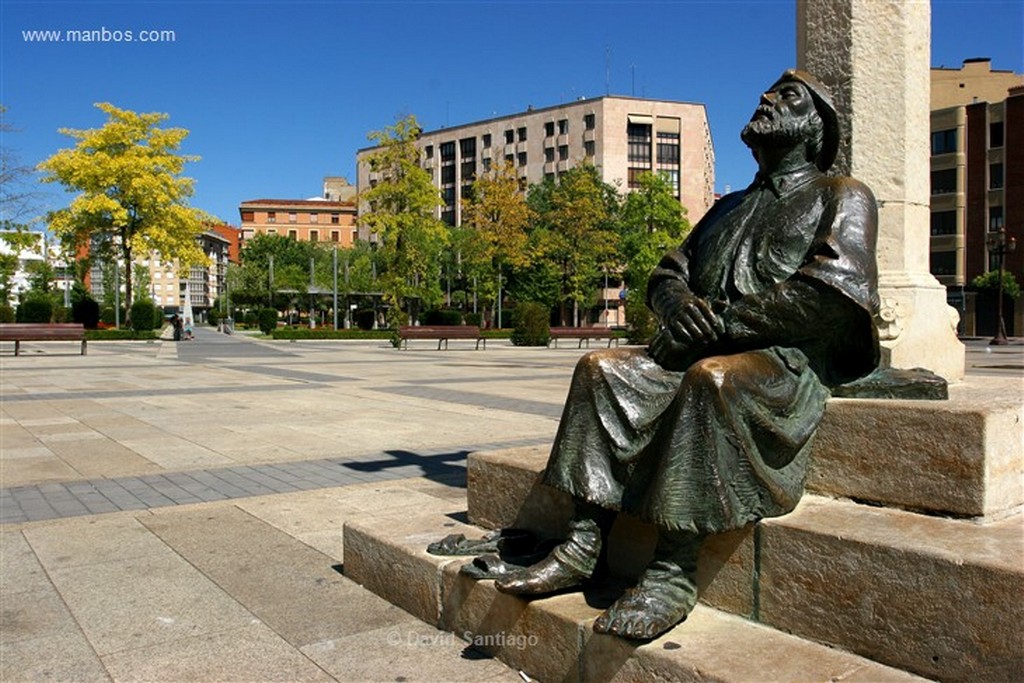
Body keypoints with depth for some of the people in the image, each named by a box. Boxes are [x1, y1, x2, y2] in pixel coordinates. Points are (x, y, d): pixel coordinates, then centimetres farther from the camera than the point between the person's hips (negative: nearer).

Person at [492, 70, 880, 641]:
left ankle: (674, 572, -32)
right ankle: (585, 545, -18)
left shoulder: (842, 196, 6)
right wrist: (678, 302, -6)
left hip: (788, 362, -7)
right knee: (601, 369, -13)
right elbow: (667, 273, 21)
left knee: (711, 378, -37)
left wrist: (713, 320, -14)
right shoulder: (729, 208, 27)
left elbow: (832, 294, -12)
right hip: (703, 354, 7)